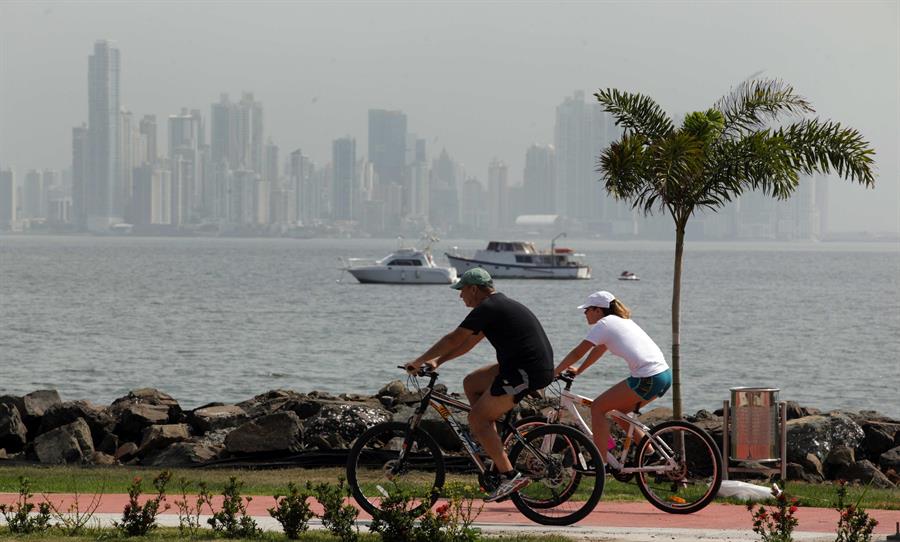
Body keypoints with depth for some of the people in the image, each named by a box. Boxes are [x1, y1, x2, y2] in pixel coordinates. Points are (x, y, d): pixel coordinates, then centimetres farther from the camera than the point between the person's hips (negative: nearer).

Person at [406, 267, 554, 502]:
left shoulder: (487, 309, -10)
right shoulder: (499, 305, 21)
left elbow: (453, 339, -8)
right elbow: (469, 341, 27)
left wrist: (419, 361, 1)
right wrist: (437, 361, 23)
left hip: (526, 372, -10)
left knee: (477, 419, -5)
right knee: (471, 383, 19)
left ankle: (509, 475, -10)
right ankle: (496, 455, 16)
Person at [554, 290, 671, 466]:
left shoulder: (603, 324, -2)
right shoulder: (622, 320, 24)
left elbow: (577, 353, -1)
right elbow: (599, 350, 34)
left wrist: (553, 373, 6)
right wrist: (579, 370, 38)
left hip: (648, 379, -9)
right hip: (664, 374, 9)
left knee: (597, 407, 1)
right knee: (619, 410, 24)